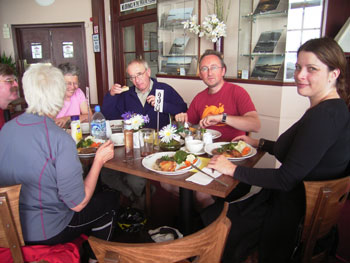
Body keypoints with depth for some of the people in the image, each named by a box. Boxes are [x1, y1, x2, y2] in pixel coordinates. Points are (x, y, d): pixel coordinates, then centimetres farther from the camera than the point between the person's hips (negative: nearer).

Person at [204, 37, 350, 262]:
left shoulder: (325, 115, -26)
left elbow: (287, 179, -27)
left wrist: (235, 170, -18)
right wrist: (260, 143, 18)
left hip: (293, 215, -9)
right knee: (209, 213, 12)